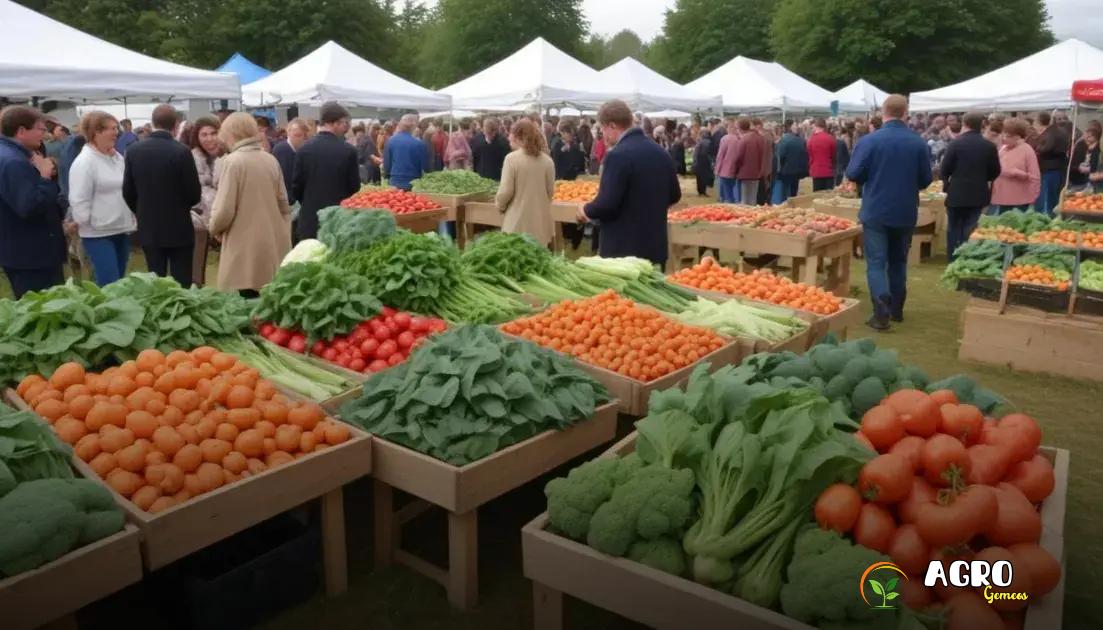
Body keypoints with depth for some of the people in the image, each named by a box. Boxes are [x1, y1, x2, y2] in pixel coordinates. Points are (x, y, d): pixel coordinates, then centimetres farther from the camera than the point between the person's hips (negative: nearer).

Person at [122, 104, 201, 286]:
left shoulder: (133, 151, -1)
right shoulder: (181, 151, -14)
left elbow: (128, 192, 4)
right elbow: (195, 195, -11)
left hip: (149, 229, 4)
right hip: (179, 229, -4)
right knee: (181, 283, 3)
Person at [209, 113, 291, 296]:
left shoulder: (233, 161, -11)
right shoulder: (271, 160, 6)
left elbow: (224, 209, -13)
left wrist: (215, 229, 6)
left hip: (244, 248, -6)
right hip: (272, 244, 6)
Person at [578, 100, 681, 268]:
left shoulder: (618, 156, -18)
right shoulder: (660, 152, 7)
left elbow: (606, 204, -22)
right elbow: (674, 196, 16)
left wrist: (586, 210, -2)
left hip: (624, 248, -7)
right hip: (656, 246, 8)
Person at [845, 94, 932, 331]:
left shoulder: (869, 141, -13)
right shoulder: (919, 142, -5)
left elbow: (852, 174, -10)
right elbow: (926, 180, 2)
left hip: (876, 211, -3)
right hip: (906, 212, 3)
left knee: (876, 263, 0)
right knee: (898, 261, 18)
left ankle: (881, 313, -12)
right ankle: (897, 309, 26)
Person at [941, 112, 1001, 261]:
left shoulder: (956, 143, -10)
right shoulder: (990, 146, -1)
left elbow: (945, 168, -7)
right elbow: (995, 172, 5)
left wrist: (946, 181, 13)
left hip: (957, 193, -2)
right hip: (978, 194, 2)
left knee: (954, 229, 9)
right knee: (972, 232, 7)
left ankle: (953, 261, 11)